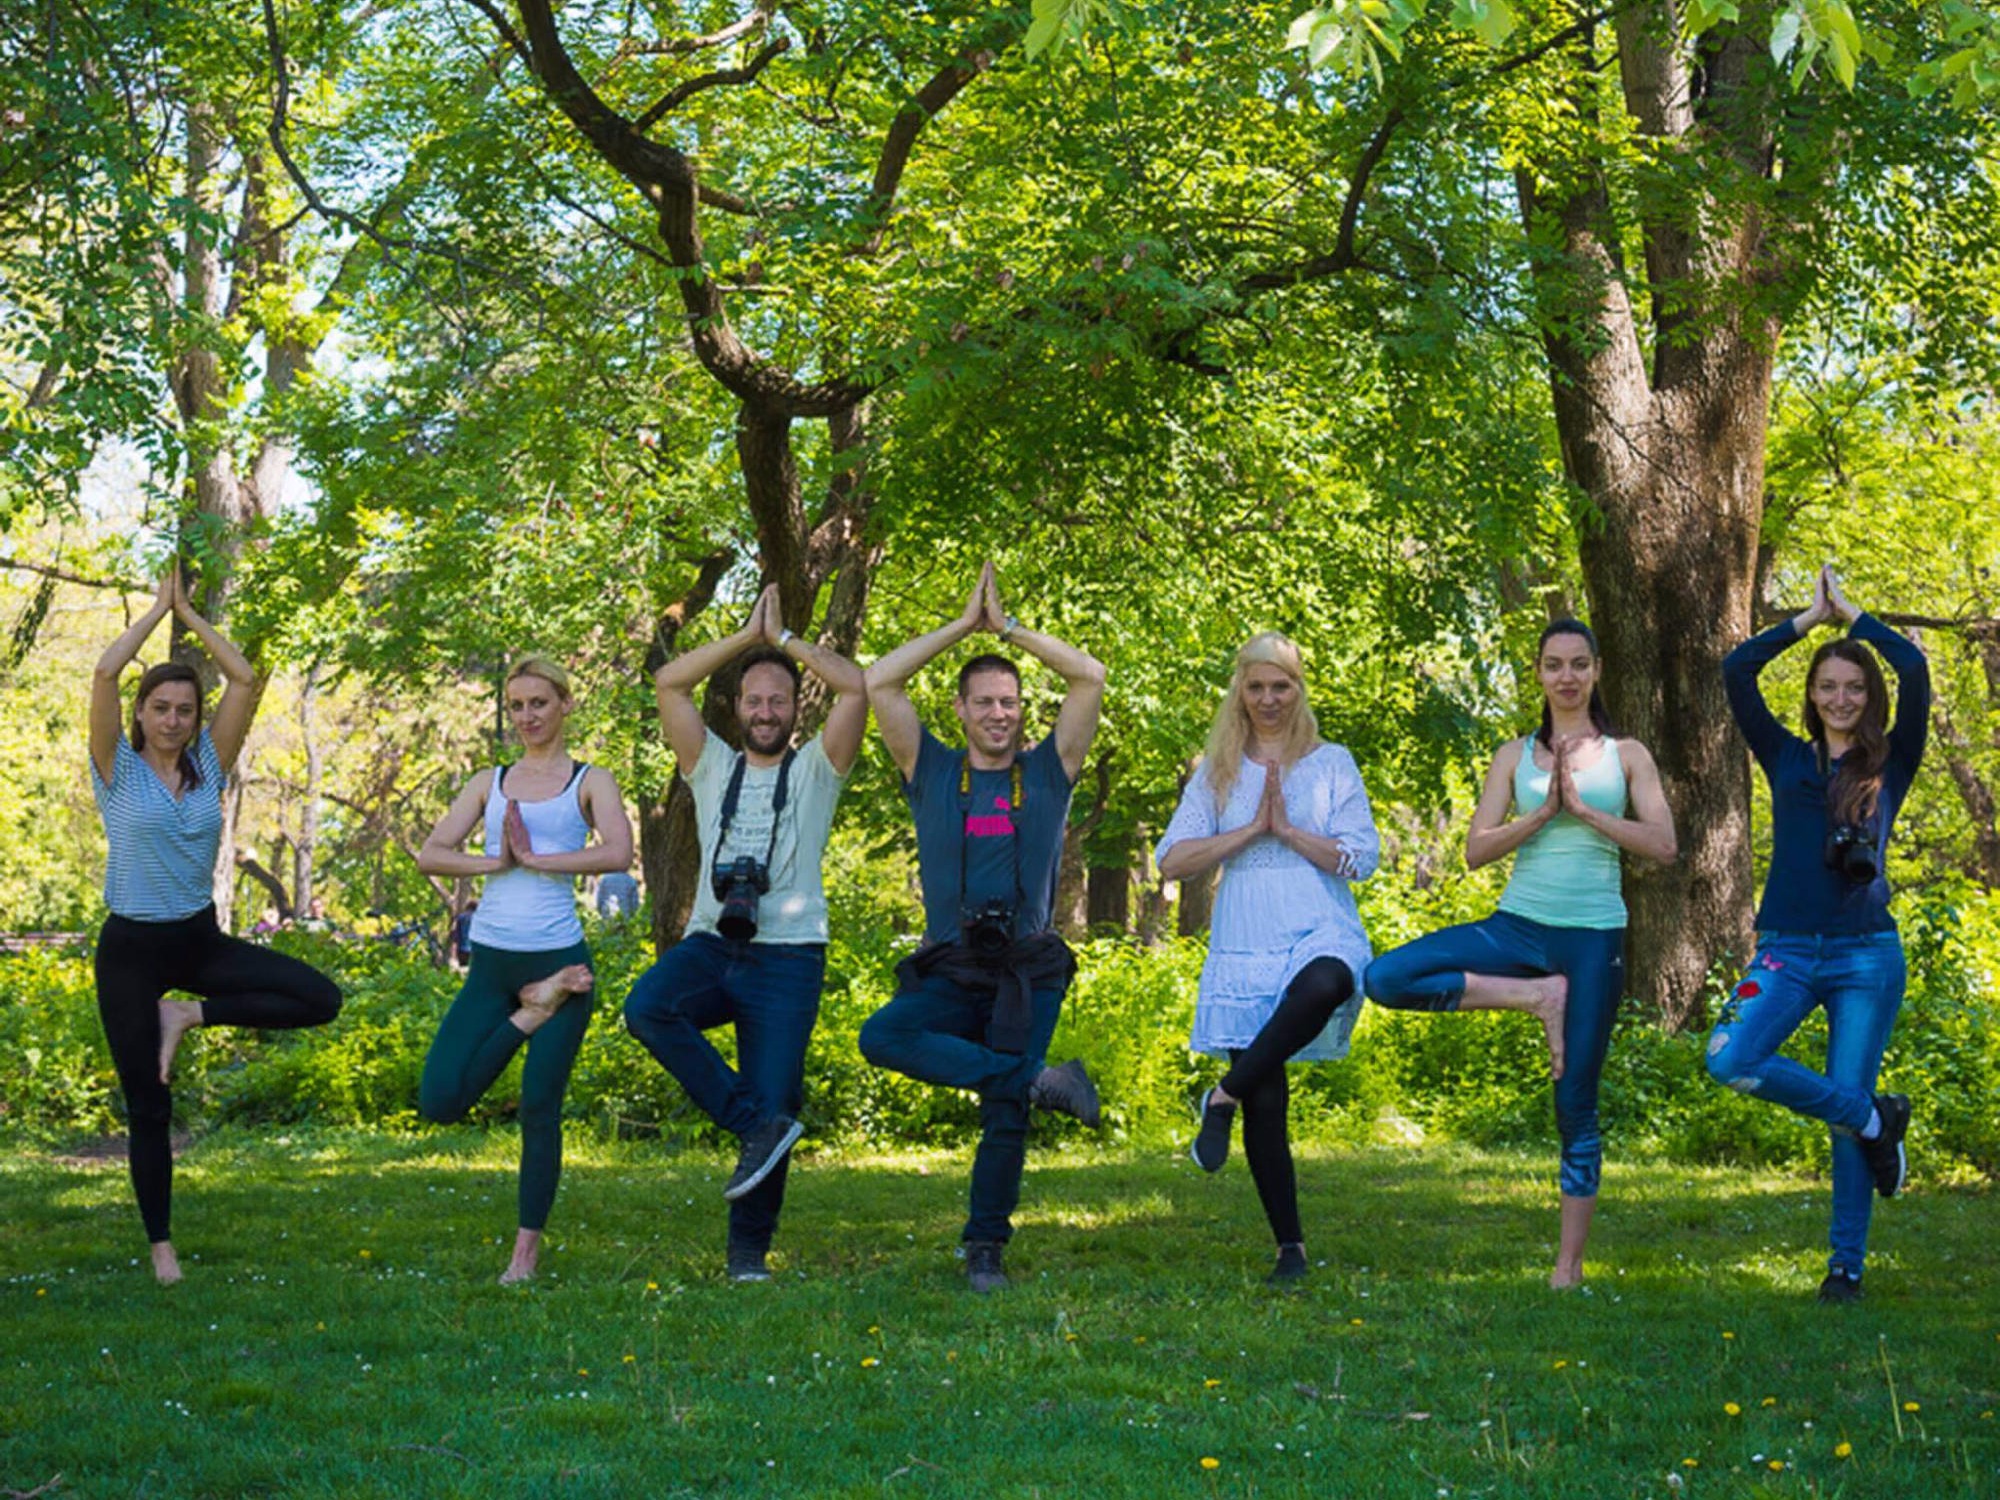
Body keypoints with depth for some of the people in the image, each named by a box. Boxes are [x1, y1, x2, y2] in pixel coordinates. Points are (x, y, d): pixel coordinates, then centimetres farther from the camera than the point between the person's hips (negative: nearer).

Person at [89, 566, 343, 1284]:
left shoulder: (209, 766, 2)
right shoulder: (118, 770, -6)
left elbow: (246, 680, -7)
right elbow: (105, 674, -20)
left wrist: (189, 613, -3)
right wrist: (159, 608, -10)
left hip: (201, 940, 3)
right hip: (132, 949, -3)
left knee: (320, 998, -16)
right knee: (149, 1109, 1)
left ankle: (189, 1016, -2)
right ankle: (160, 1245, 17)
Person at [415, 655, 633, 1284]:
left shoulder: (590, 781, 3)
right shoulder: (489, 782, 14)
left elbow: (618, 852, -15)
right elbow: (430, 854, 5)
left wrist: (534, 858, -13)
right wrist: (494, 862, -9)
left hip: (558, 954, -4)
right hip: (492, 961, 4)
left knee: (540, 1109, -2)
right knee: (439, 1101, -9)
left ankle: (527, 1252, 11)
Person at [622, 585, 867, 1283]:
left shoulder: (815, 769, 11)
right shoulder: (713, 766, 18)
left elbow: (857, 688, -3)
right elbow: (669, 682, 9)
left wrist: (784, 637, 6)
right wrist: (748, 636, 9)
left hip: (787, 957, -2)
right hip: (711, 944, 2)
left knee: (772, 1104, -6)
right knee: (647, 1008, -30)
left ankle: (749, 1251, 9)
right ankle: (755, 1123, -20)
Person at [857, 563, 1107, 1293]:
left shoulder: (1047, 772, 11)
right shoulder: (932, 772, 11)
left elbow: (1090, 677, 3)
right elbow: (877, 684, 3)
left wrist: (1010, 627, 6)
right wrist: (963, 625, 6)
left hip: (1028, 970, 0)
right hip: (950, 971, 0)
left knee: (1005, 1114, -5)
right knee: (882, 1036, -27)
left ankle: (986, 1247, 7)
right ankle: (1038, 1080, -20)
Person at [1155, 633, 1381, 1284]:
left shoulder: (1332, 763, 9)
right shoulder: (1217, 772, 13)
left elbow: (1362, 858, 1)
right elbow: (1172, 861, 2)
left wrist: (1288, 828, -6)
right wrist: (1253, 828, -5)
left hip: (1321, 935, -2)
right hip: (1245, 950, 2)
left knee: (1321, 986, -40)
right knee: (1266, 1103, -3)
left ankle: (1224, 1097, -25)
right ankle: (1290, 1246, 8)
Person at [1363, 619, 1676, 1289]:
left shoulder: (1626, 756, 8)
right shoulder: (1515, 756, 9)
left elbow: (1663, 845, -4)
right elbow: (1476, 850, 1)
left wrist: (1584, 808, -11)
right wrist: (1544, 811, -11)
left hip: (1594, 938, -2)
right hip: (1520, 926, 2)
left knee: (1576, 1104, 0)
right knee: (1385, 978, -20)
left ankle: (1569, 1266, 9)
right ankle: (1534, 997, -11)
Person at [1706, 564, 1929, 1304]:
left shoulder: (1890, 764, 7)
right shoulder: (1787, 759, 11)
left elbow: (1914, 670, -6)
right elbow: (1736, 670, 3)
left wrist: (1849, 612, 4)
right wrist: (1809, 617, 9)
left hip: (1866, 956, -1)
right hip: (1788, 951, 1)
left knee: (1849, 1102, -1)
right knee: (1730, 1059, -21)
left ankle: (1847, 1265, 10)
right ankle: (1875, 1118, 0)